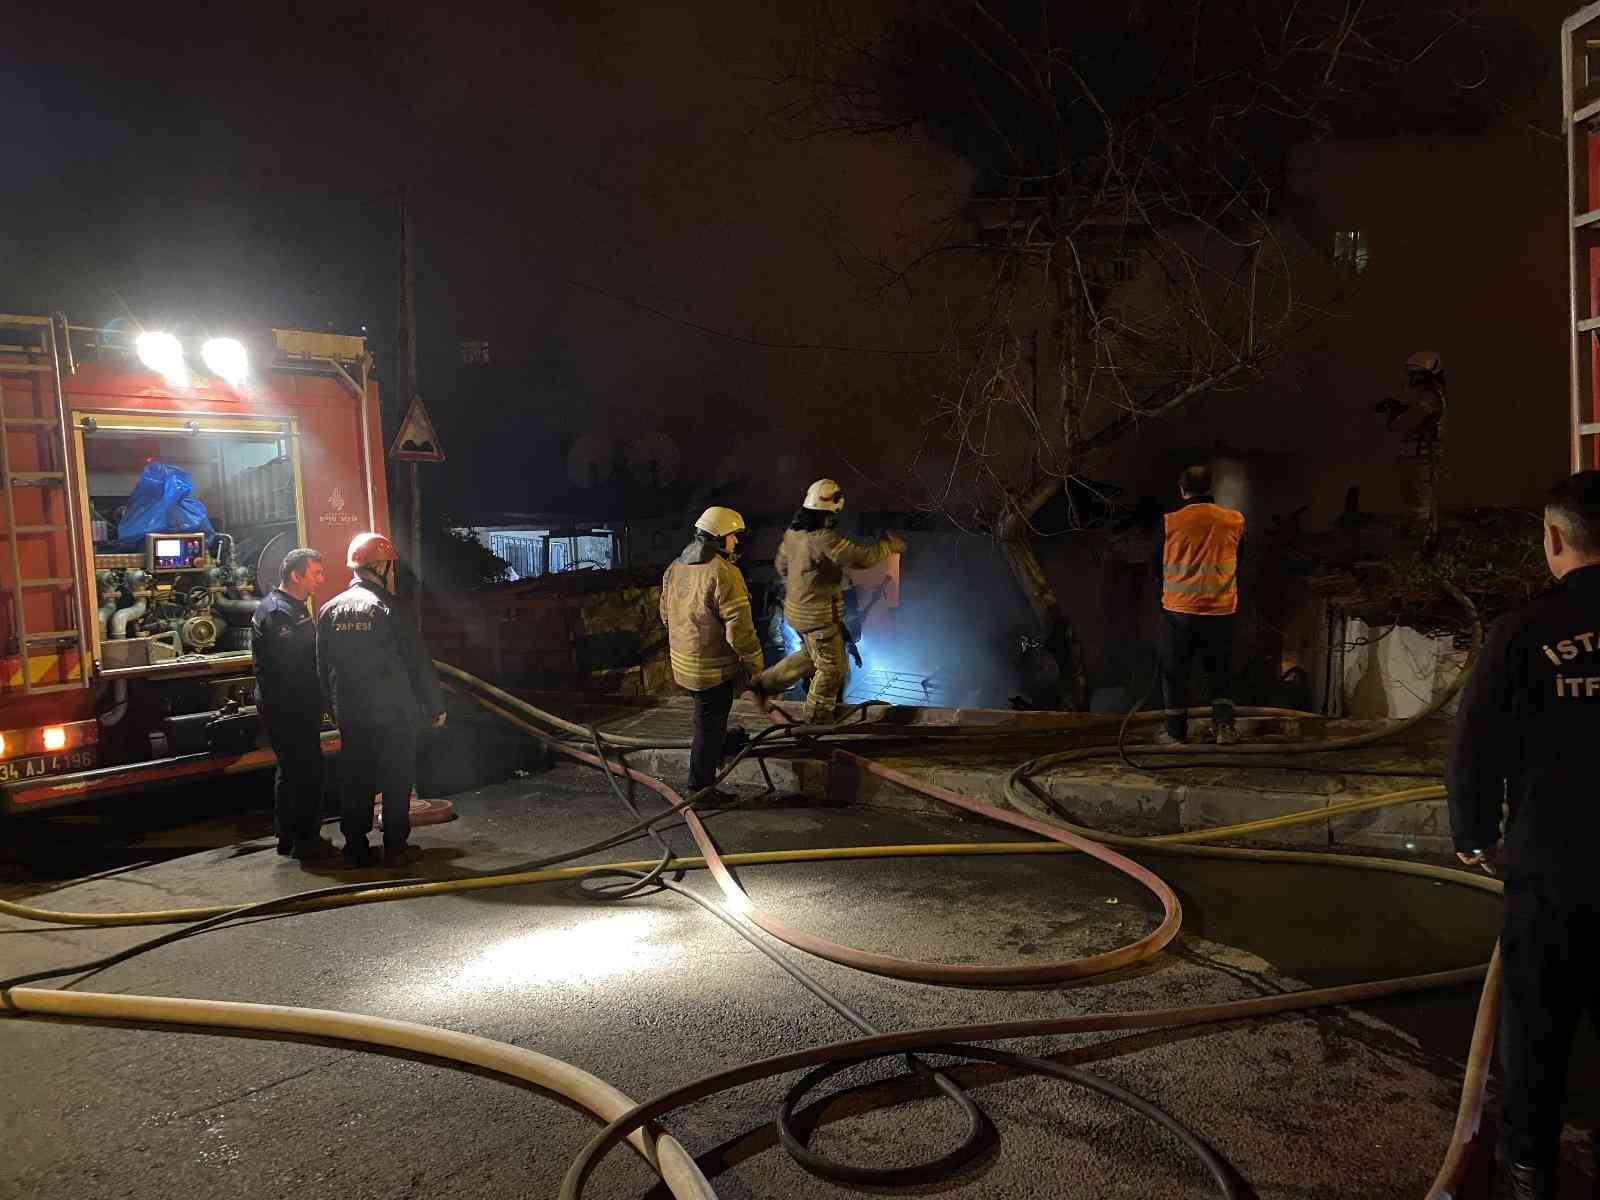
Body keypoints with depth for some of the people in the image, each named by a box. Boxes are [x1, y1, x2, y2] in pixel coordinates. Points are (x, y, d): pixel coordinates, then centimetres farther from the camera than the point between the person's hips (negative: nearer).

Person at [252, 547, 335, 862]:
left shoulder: (295, 607, 16)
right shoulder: (277, 612, -18)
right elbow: (293, 665, -25)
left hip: (296, 706, 11)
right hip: (288, 708, -11)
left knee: (292, 770, 18)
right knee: (307, 772, -5)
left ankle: (287, 836, 29)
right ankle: (306, 841, 3)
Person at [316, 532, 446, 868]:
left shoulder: (329, 610, 5)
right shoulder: (388, 607, -12)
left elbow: (323, 668, 11)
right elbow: (419, 663, -10)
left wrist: (335, 708, 20)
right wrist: (435, 706, -1)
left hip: (349, 716, 5)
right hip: (393, 714, -5)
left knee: (354, 780, 12)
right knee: (397, 781, 5)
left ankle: (355, 849, 18)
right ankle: (396, 848, 10)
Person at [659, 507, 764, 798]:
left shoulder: (676, 567, 4)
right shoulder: (723, 573, -23)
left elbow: (666, 614, 15)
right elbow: (739, 628, -23)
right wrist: (755, 664, -11)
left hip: (683, 662, 8)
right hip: (713, 667, -8)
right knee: (709, 728, 5)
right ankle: (700, 790, 16)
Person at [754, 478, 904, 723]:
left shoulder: (793, 531, 0)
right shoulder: (824, 539, -27)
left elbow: (782, 563, 15)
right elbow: (862, 557, -29)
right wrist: (890, 545, -12)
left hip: (797, 608, 9)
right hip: (819, 615, -9)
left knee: (810, 655, 28)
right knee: (832, 667, 9)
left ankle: (764, 683, 31)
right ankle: (818, 716, 24)